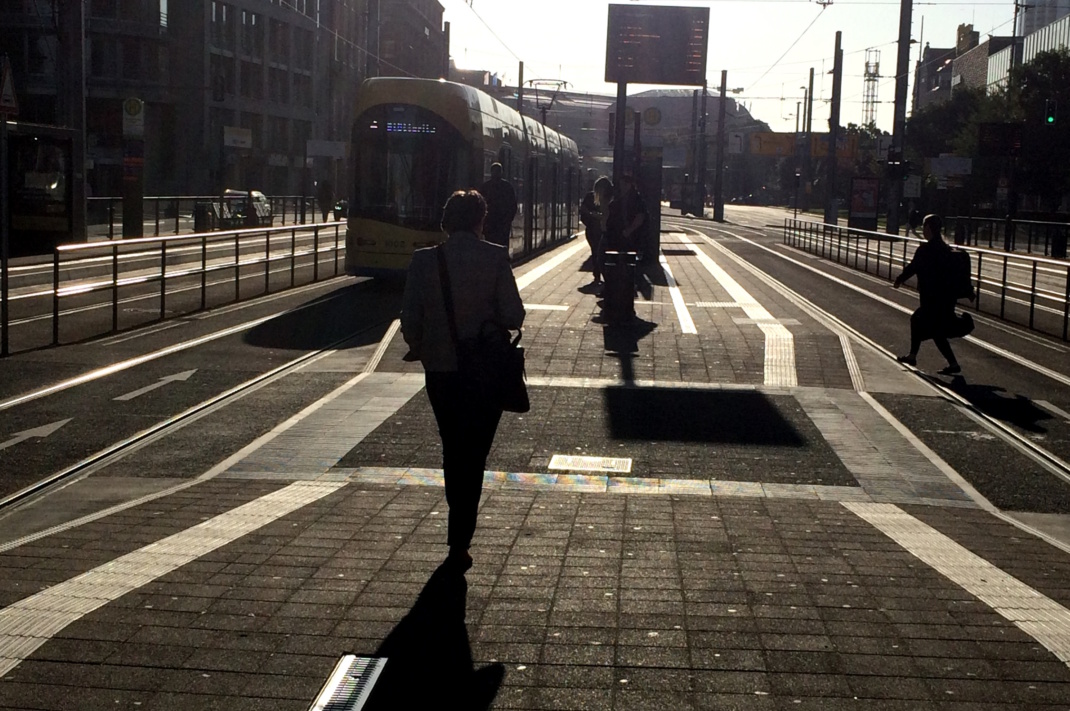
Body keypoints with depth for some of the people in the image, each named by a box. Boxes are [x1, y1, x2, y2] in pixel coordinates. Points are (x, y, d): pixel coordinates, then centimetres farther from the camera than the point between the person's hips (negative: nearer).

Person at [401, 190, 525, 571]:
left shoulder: (424, 260, -5)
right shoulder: (495, 258, -9)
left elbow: (410, 318, -5)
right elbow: (513, 316, -11)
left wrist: (419, 348, 14)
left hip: (440, 371, 2)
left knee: (452, 450, 20)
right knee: (473, 454, 6)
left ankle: (461, 526, 33)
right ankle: (460, 541, 1)